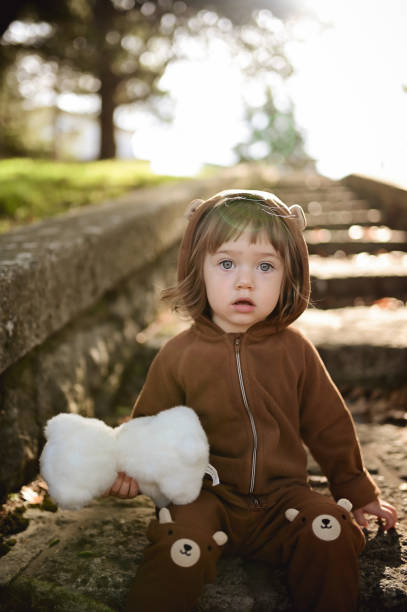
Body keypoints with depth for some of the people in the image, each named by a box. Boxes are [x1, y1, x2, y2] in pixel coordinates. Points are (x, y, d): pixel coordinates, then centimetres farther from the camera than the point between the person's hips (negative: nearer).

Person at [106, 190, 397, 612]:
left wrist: (357, 491, 19)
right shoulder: (179, 355, -3)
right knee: (180, 545, -29)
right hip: (206, 495, -1)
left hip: (282, 495, 2)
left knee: (331, 536, -22)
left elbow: (328, 426, 12)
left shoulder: (294, 350, 1)